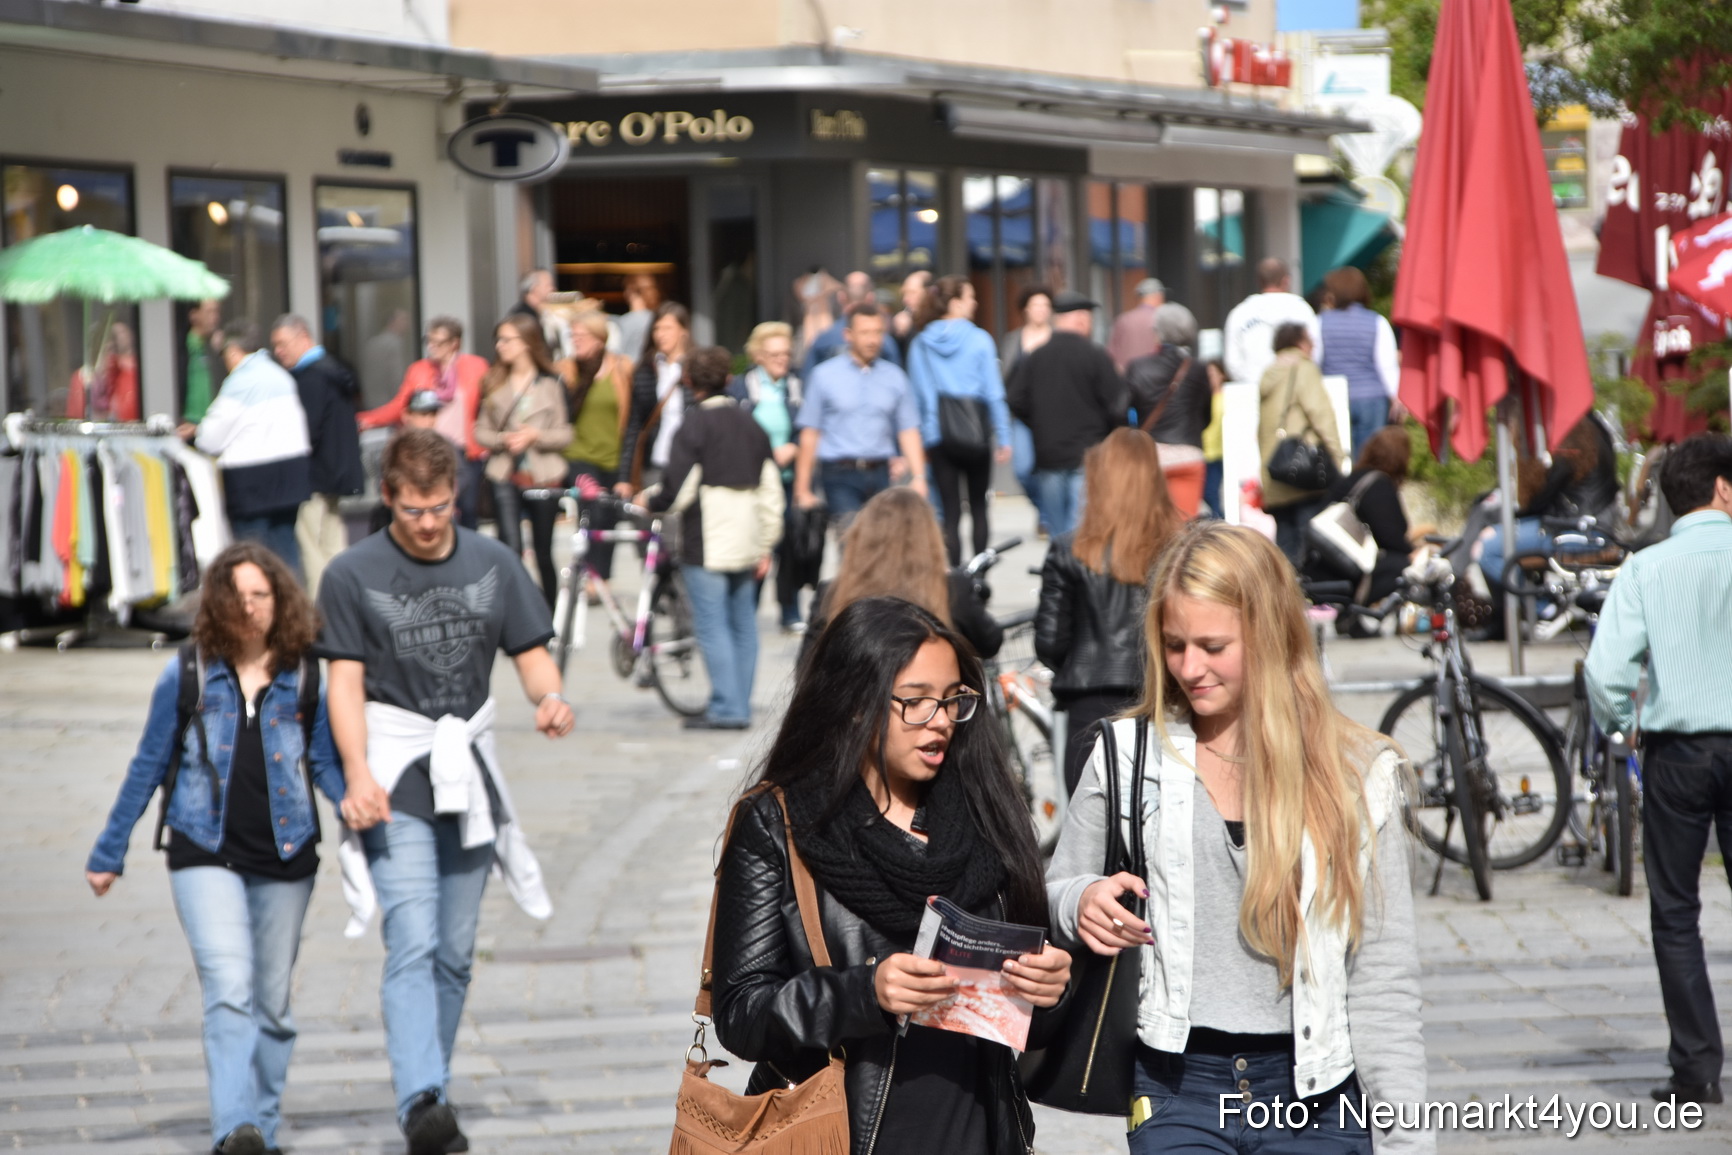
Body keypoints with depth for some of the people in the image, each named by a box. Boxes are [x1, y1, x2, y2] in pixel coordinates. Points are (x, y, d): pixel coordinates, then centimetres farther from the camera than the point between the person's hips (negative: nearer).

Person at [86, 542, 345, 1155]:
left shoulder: (307, 679, 1)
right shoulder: (187, 675, 0)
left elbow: (328, 765, 5)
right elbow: (148, 767, 8)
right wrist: (108, 853, 13)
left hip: (285, 857, 2)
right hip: (206, 854, -2)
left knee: (273, 1001, 10)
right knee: (229, 990, -16)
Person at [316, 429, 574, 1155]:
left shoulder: (493, 564, 8)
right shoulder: (353, 575, -2)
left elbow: (531, 653, 9)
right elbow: (346, 682, -6)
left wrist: (551, 699, -15)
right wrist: (358, 775, -20)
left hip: (469, 773, 4)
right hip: (395, 779, -4)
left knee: (455, 952, 9)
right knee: (413, 945, -17)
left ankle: (432, 1093, 21)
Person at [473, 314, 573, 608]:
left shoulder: (552, 383, 0)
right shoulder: (494, 383, 6)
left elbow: (565, 434, 1)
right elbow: (481, 430, 8)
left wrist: (535, 435, -15)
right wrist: (502, 439, -12)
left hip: (544, 476, -1)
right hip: (505, 476, 1)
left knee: (544, 553, 9)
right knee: (510, 550, -13)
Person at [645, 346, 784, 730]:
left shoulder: (693, 426, -9)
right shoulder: (751, 426, 11)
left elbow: (677, 492, -12)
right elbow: (771, 492, 12)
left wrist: (648, 501, 9)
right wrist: (766, 546, 18)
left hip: (707, 546, -7)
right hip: (747, 542, 7)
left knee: (712, 626, -5)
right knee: (742, 624, 11)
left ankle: (726, 708, -9)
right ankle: (741, 706, 13)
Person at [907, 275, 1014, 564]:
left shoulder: (920, 344, 2)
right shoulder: (980, 340, -5)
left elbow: (917, 395, 4)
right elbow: (994, 393, -4)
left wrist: (922, 442, 9)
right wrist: (1003, 437, 1)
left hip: (938, 434, 1)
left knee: (950, 512, 2)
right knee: (978, 506, 12)